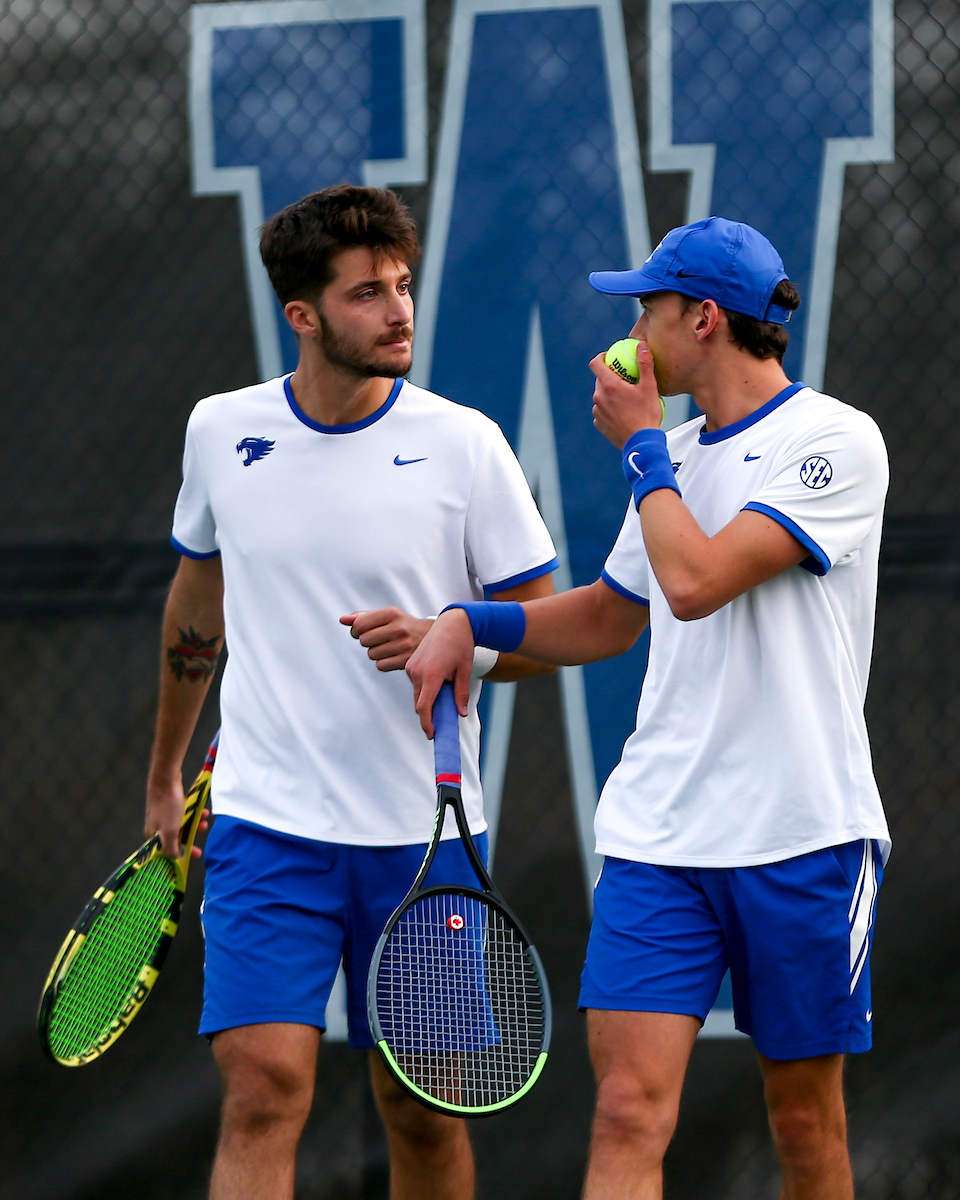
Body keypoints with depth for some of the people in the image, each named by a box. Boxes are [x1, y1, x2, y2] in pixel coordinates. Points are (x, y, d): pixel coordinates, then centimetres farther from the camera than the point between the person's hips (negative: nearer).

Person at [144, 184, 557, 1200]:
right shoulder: (222, 432, 3)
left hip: (423, 829, 0)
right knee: (262, 1086, -15)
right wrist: (163, 777, 26)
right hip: (267, 822, 0)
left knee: (420, 1108, 7)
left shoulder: (462, 444, -4)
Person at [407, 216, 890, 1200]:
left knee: (804, 1119, 7)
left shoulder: (835, 443, -9)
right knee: (628, 1113, -10)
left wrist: (640, 446, -5)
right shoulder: (676, 457, 14)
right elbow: (608, 616, 28)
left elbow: (695, 582, -19)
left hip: (801, 838, -5)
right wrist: (467, 623, 13)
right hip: (657, 835, 5)